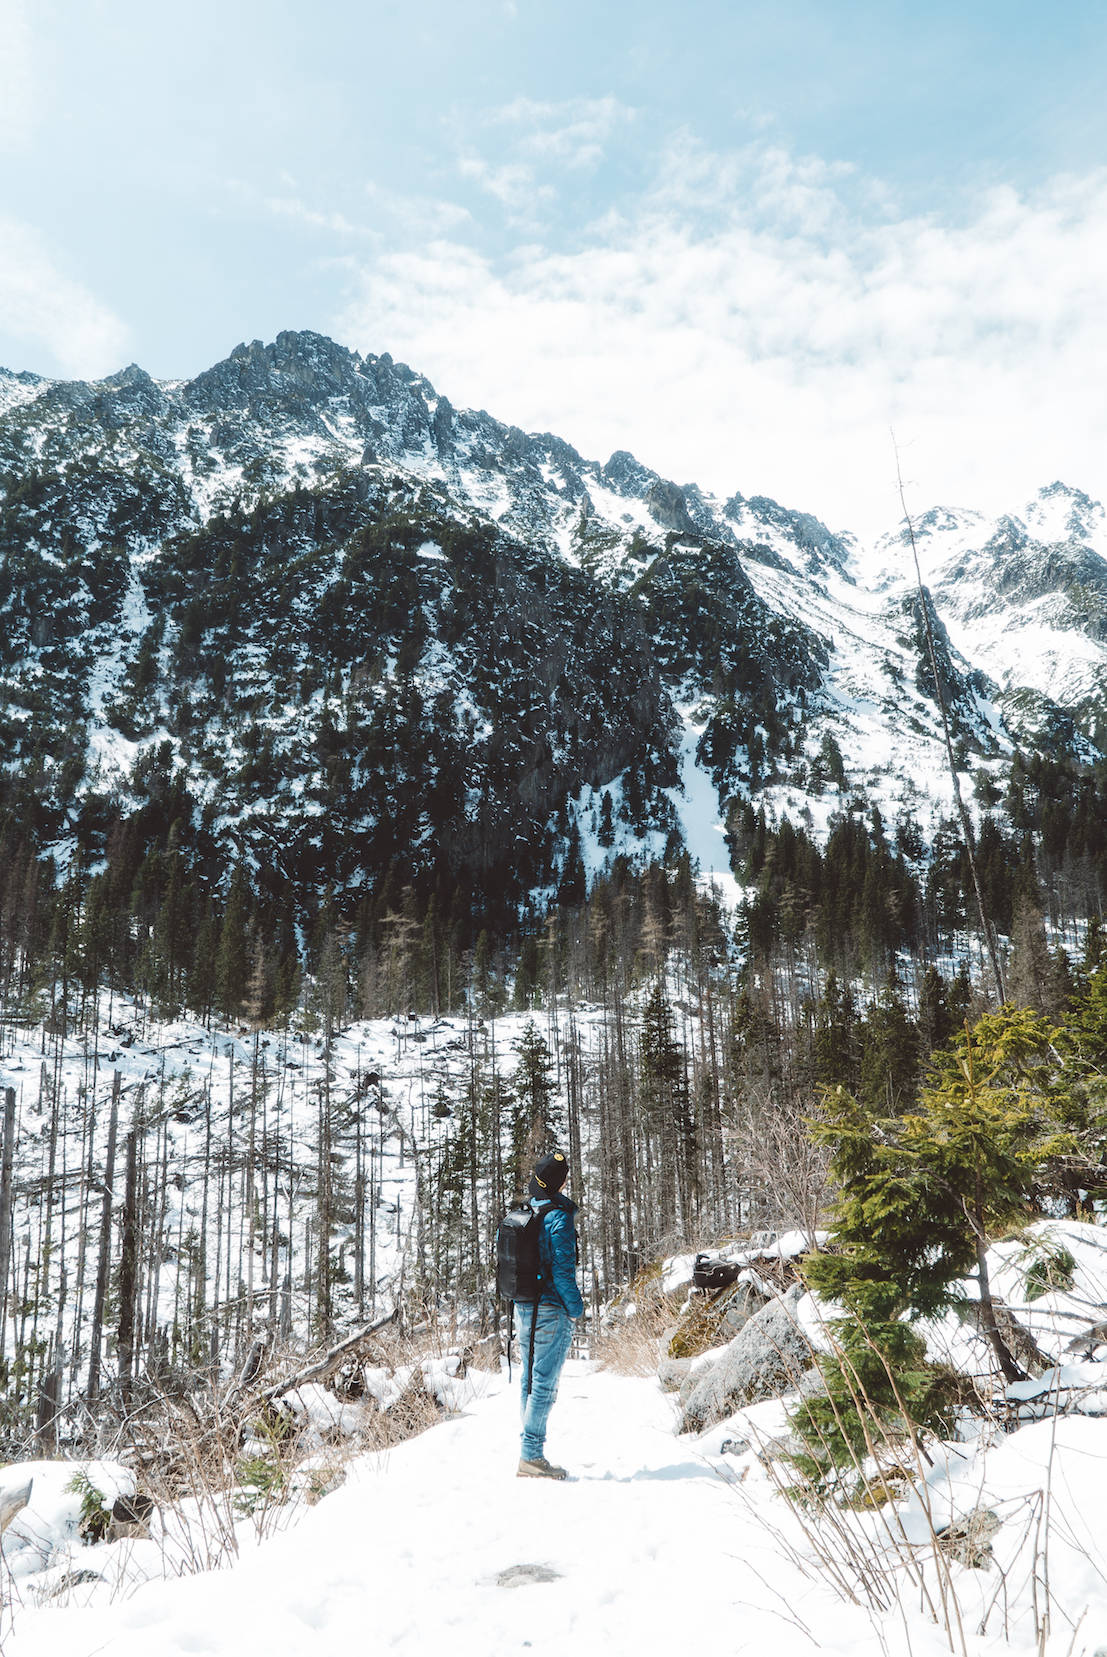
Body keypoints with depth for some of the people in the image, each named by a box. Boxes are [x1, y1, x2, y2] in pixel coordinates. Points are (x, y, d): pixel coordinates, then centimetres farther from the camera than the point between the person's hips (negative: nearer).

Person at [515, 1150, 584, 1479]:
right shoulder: (559, 1217, -15)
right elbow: (562, 1268, -17)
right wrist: (575, 1307, -7)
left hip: (522, 1308, 7)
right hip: (551, 1310, -7)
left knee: (530, 1380, 15)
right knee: (544, 1384, -2)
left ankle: (528, 1451, 20)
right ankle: (531, 1456, 0)